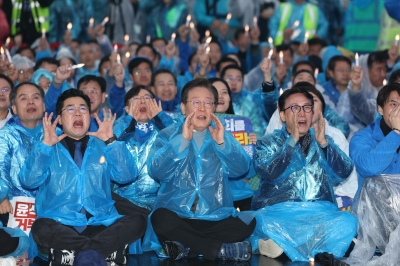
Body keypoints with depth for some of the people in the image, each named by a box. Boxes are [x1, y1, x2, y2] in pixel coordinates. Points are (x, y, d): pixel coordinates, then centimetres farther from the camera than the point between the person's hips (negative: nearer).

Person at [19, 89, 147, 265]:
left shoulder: (102, 146, 18)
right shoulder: (48, 149, 13)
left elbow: (127, 176, 2)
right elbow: (29, 181, -4)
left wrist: (111, 141, -5)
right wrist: (46, 144, -9)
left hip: (100, 225, 2)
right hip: (60, 226, -2)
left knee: (137, 221, -24)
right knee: (41, 228, -34)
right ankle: (109, 250, -26)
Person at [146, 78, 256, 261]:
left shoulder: (221, 135, 14)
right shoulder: (167, 135, 7)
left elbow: (241, 169, -1)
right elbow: (156, 172, -11)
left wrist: (222, 143, -15)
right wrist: (182, 141, -17)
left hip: (216, 217, 2)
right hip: (176, 214, -2)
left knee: (247, 224, -25)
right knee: (161, 219, -35)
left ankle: (187, 246, -20)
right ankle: (221, 250, -24)